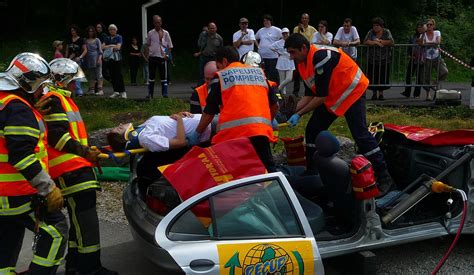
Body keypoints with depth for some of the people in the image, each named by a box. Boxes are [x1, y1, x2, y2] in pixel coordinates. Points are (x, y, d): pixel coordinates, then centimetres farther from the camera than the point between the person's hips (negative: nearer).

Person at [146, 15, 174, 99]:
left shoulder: (165, 33, 0)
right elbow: (148, 44, 17)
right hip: (152, 57, 2)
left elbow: (170, 46, 3)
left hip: (162, 57, -2)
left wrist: (167, 55, -8)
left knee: (163, 76, 0)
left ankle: (165, 94, 3)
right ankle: (150, 94, 14)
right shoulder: (150, 33, 5)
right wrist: (148, 54, 8)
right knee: (151, 76, 7)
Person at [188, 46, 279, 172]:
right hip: (261, 130, 3)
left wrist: (197, 134, 21)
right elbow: (274, 105, 22)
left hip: (232, 132, -3)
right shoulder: (259, 72, 23)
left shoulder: (220, 76, 12)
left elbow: (209, 112, 10)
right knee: (269, 169, 4)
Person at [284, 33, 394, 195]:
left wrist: (299, 114, -22)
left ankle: (384, 177, -5)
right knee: (312, 130, 6)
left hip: (352, 91, -9)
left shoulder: (321, 57, -30)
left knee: (360, 134, -15)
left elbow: (321, 96, -28)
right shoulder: (302, 62, -1)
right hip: (331, 96, 9)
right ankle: (311, 173, 18)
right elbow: (309, 95, 3)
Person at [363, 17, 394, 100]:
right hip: (372, 60, 1)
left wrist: (380, 41, -12)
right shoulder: (371, 32, 4)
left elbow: (391, 42, -10)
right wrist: (376, 42, -19)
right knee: (373, 77, 1)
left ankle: (381, 93, 12)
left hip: (384, 60, 0)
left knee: (383, 77, 1)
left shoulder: (386, 32, 3)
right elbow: (366, 41, -11)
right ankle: (374, 93, 14)